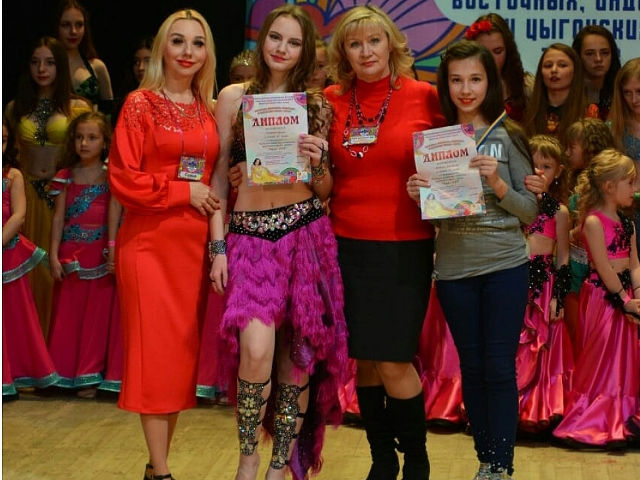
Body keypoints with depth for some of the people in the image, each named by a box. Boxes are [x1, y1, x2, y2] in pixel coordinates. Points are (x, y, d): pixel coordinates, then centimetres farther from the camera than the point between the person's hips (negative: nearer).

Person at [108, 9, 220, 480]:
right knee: (156, 350, -3)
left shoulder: (209, 111, 12)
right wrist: (184, 192, -12)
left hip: (195, 242, 5)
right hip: (150, 241, -5)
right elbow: (123, 177, -10)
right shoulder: (141, 104, -3)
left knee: (184, 351, 6)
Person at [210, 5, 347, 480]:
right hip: (250, 233, -1)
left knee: (298, 350, 2)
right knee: (257, 347, -18)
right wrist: (217, 247, -1)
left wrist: (317, 162, -10)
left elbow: (326, 190, 11)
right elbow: (219, 176, 6)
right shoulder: (234, 97, 6)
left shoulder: (317, 106, 9)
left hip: (306, 233, 2)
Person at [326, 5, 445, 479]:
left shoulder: (425, 97, -3)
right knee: (364, 359, 9)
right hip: (348, 244, 3)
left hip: (405, 245, -3)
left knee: (393, 361, -5)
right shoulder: (332, 101, 6)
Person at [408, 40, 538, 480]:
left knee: (499, 367, -1)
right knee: (472, 367, 10)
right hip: (454, 267, 3)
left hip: (505, 266, -2)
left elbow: (530, 211, -1)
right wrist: (417, 196, -10)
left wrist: (499, 185, -18)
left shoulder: (507, 137, -2)